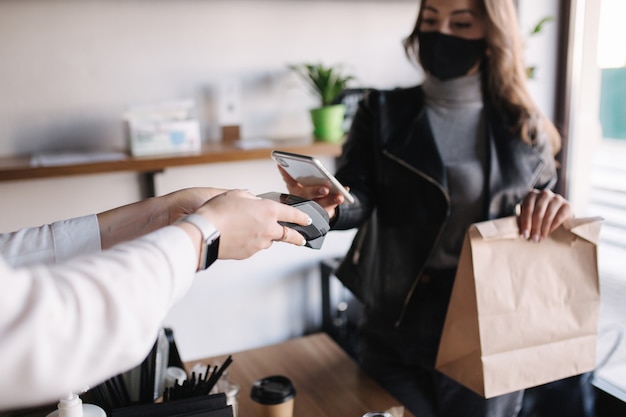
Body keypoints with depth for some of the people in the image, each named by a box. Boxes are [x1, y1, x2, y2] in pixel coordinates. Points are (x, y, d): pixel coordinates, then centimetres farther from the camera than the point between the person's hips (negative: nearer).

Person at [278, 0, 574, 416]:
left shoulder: (523, 128, 2)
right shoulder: (383, 110, -2)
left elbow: (541, 227, 11)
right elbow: (358, 195, -13)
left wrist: (552, 206, -12)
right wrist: (328, 205, -36)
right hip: (394, 332, -1)